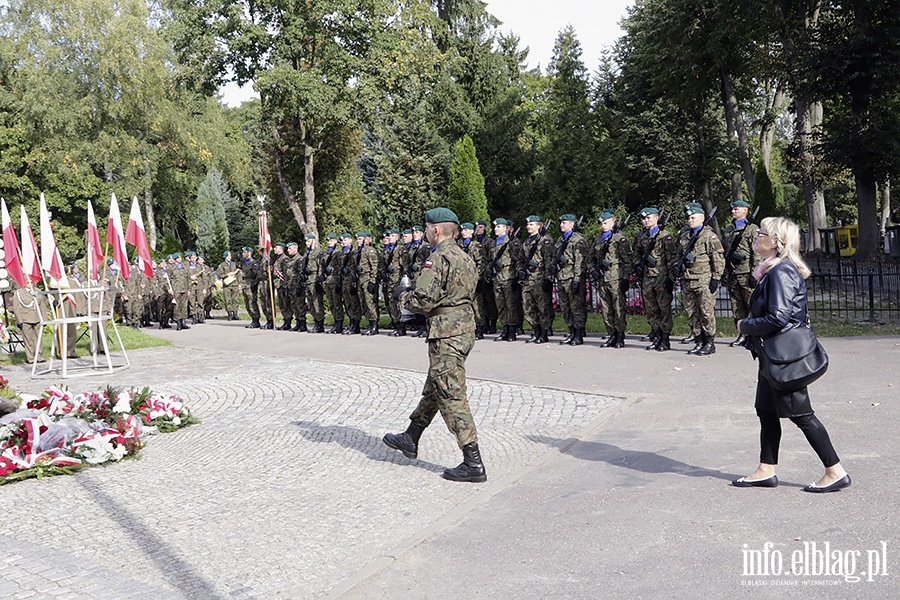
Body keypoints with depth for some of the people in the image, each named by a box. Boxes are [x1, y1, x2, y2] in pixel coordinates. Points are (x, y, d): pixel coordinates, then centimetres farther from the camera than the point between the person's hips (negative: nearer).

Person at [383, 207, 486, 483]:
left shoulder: (438, 258, -16)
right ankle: (410, 439, 37)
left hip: (446, 334, -10)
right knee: (433, 387, 21)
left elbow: (423, 301, -21)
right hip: (464, 327, 10)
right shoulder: (464, 257, 13)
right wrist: (412, 291, 19)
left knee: (451, 396, -6)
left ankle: (474, 464, -5)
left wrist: (402, 294, 1)